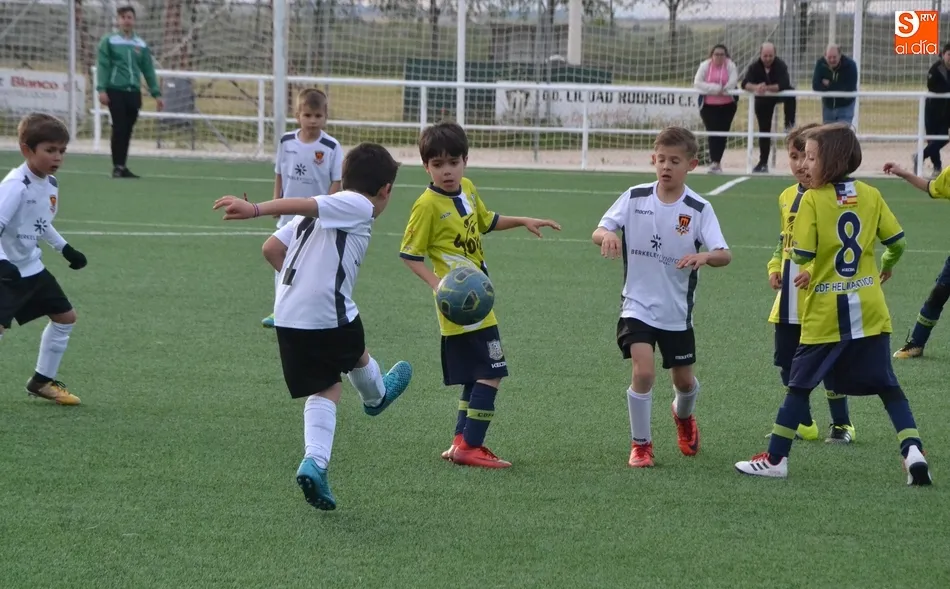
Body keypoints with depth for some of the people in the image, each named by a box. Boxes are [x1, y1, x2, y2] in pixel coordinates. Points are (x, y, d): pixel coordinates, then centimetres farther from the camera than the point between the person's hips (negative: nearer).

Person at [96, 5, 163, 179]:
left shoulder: (141, 45, 12)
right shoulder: (109, 41, 1)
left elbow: (148, 71, 15)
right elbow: (102, 66, -3)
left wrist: (156, 94, 10)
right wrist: (101, 89, -13)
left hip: (134, 92, 4)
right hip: (115, 91, -4)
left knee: (127, 130, 6)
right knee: (119, 128, -8)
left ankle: (122, 166, 12)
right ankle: (117, 166, -4)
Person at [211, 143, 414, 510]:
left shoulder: (318, 214, 17)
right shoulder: (360, 206, -5)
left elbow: (271, 249, 12)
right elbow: (302, 204, -20)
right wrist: (255, 210, -32)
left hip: (287, 316, 6)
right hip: (331, 313, -6)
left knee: (326, 388, 12)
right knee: (357, 355, 26)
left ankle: (315, 461, -7)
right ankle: (376, 396, 57)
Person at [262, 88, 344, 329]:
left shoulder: (331, 147, -12)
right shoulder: (286, 142, -1)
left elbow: (336, 181, -8)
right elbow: (279, 174, 9)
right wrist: (276, 202, 4)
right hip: (288, 216, 4)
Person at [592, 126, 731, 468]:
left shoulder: (699, 209, -11)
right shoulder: (635, 198, -5)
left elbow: (725, 255, -19)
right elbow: (598, 231, -5)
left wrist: (705, 256, -42)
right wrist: (607, 236, -29)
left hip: (677, 311, 1)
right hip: (638, 306, -1)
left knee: (684, 379, 14)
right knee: (643, 372, -18)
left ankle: (683, 416, 51)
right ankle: (640, 444, 2)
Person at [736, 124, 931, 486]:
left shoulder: (812, 200, -10)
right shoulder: (871, 195, 2)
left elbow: (802, 254, -16)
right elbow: (897, 241, 5)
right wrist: (887, 266, 25)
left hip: (825, 315, -3)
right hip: (869, 312, 3)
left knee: (800, 384, 9)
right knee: (887, 385, 9)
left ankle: (776, 458, 13)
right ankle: (913, 450, -7)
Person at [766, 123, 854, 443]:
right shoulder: (787, 197, 11)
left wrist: (815, 269, -25)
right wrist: (775, 268, 7)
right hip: (788, 300, 7)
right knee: (786, 360, 11)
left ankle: (842, 424, 11)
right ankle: (802, 424, 24)